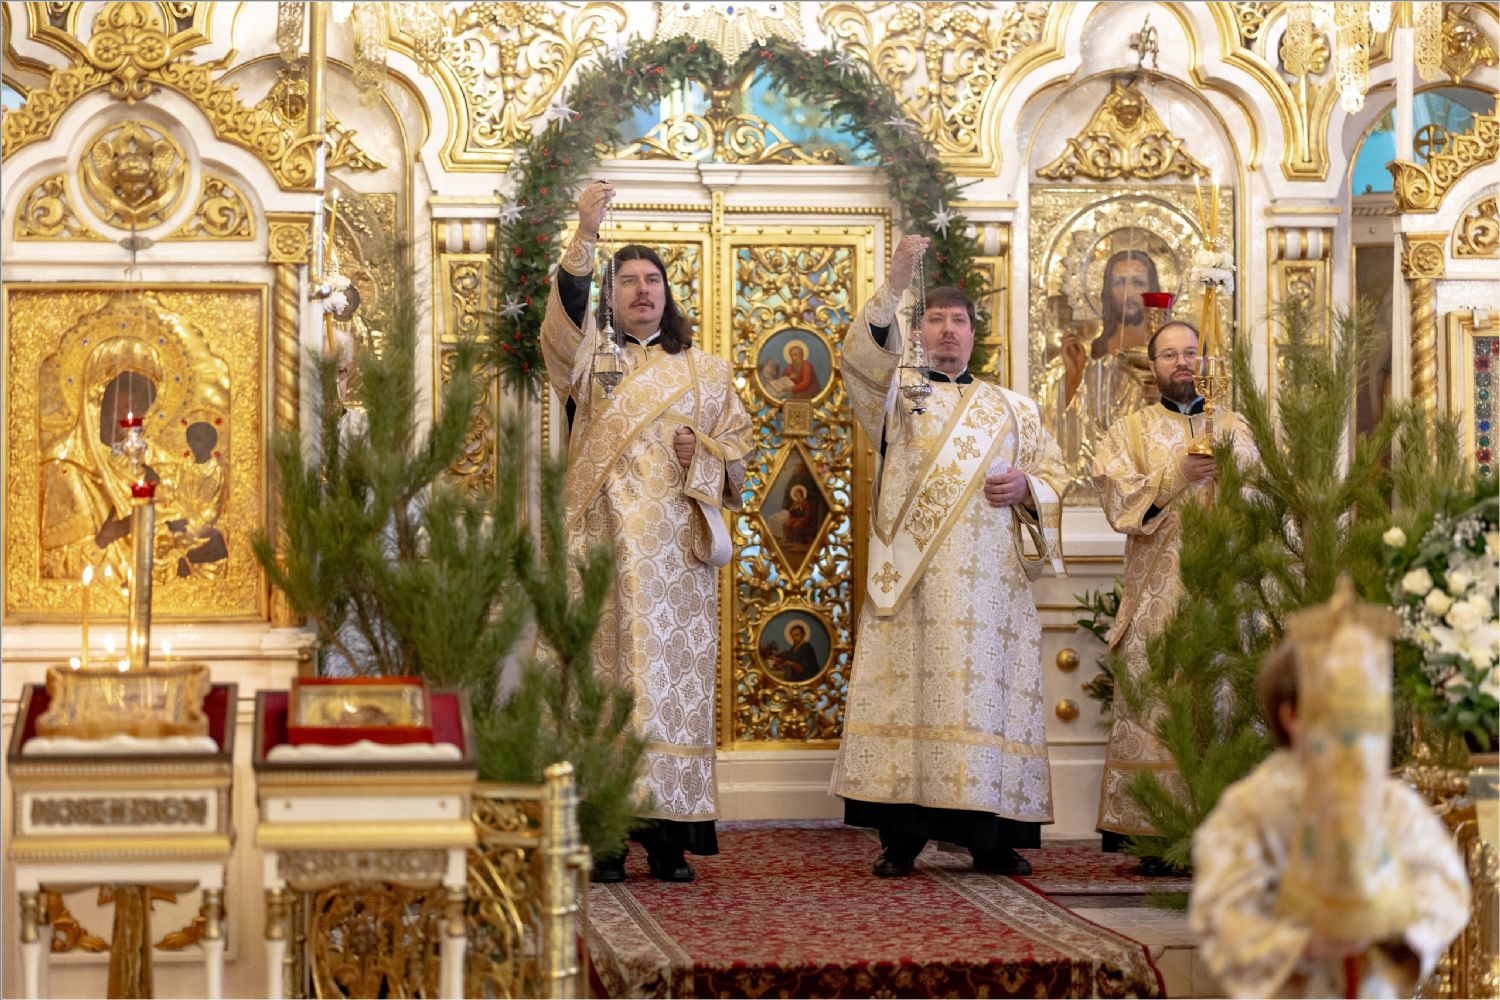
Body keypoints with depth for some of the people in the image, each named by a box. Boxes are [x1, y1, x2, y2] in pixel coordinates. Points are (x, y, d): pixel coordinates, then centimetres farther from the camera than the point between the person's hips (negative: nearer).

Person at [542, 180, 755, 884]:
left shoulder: (704, 372, 17)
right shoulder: (588, 358, 11)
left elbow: (740, 442, 18)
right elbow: (564, 319, -9)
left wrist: (702, 450, -4)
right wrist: (585, 237, -22)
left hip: (677, 548, 1)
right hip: (606, 545, -1)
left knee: (674, 676, -3)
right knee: (605, 669, -7)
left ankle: (670, 835, -1)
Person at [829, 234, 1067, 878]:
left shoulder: (1013, 408, 21)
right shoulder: (896, 394, 13)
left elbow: (1054, 477, 20)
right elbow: (862, 354, -7)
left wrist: (1026, 486, -3)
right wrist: (896, 286, -19)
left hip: (989, 579, 2)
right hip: (912, 576, -2)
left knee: (986, 691, -2)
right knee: (909, 686, -8)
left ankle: (989, 838, 3)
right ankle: (900, 836, -5)